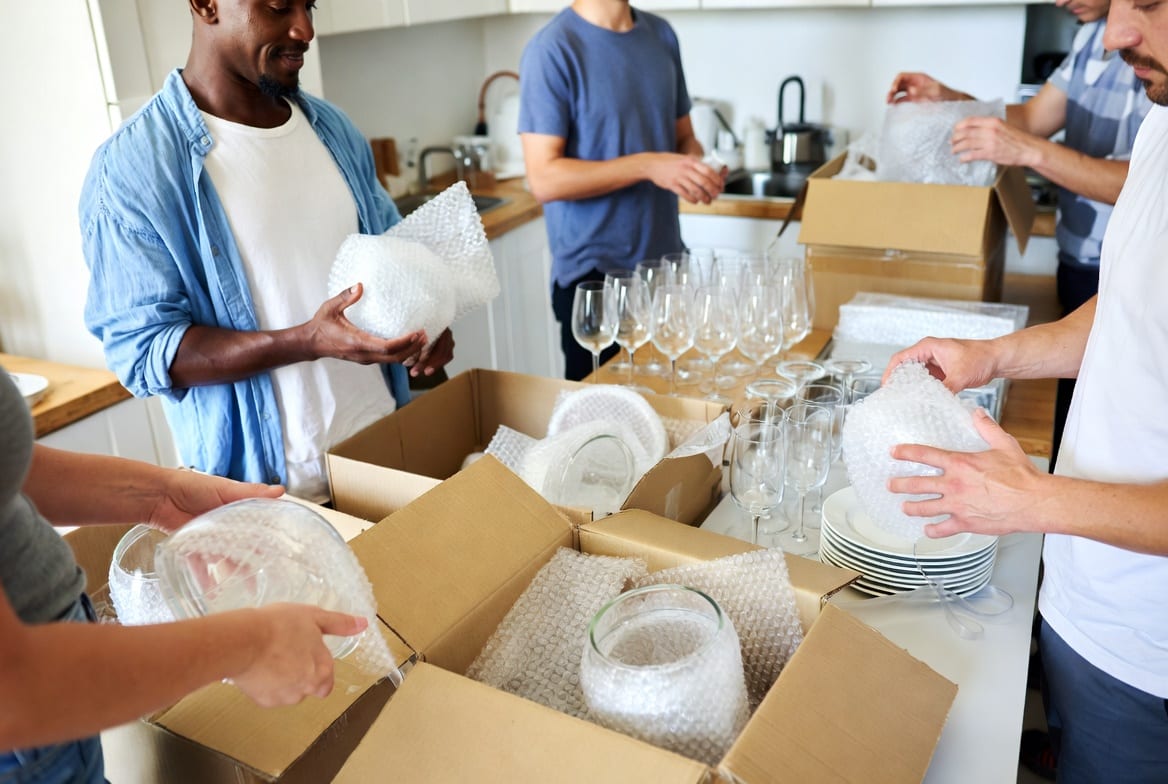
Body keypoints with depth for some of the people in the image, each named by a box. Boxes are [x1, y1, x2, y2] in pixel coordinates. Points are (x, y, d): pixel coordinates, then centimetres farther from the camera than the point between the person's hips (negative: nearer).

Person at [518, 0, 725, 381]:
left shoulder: (661, 35, 8)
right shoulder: (552, 49, -11)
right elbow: (545, 179, -16)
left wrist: (698, 165, -7)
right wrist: (647, 166, -24)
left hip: (666, 262, 6)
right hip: (594, 275, -5)